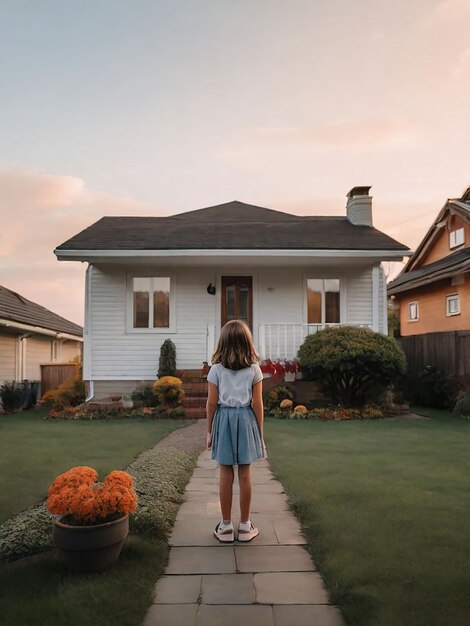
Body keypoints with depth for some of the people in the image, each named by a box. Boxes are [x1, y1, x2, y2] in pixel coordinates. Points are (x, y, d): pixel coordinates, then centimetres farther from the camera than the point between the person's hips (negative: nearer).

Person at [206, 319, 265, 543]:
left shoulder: (216, 369, -5)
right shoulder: (254, 369, -4)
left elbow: (211, 403, -4)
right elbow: (257, 403, -4)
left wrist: (209, 431, 6)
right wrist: (259, 430, 6)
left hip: (224, 420, 0)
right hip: (246, 419, 0)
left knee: (225, 474, 7)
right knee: (245, 474, 8)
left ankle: (226, 526, 17)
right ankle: (245, 526, 19)